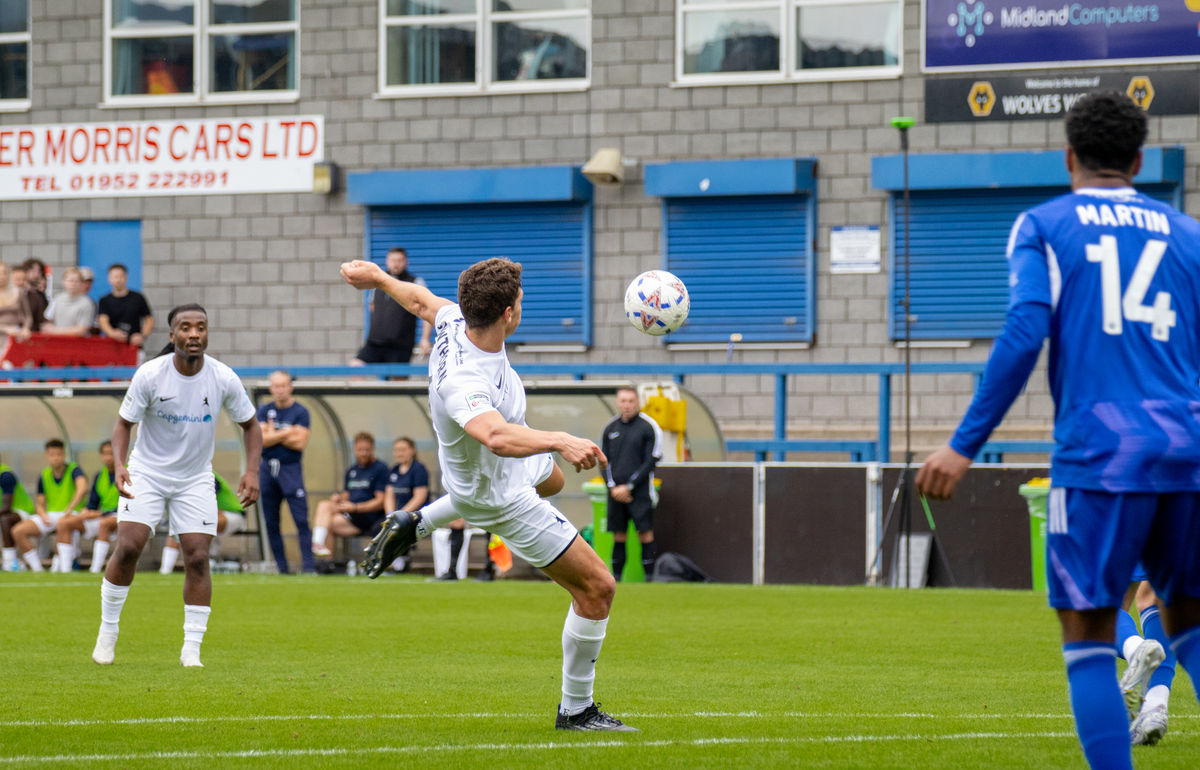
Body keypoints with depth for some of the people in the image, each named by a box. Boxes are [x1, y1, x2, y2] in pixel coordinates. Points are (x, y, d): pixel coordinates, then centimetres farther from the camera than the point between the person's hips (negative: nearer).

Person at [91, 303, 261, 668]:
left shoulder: (223, 378, -12)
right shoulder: (150, 375, -16)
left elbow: (250, 425, 2)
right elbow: (124, 423, -6)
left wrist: (251, 471, -12)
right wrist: (120, 464, -24)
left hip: (195, 480, 1)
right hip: (147, 473, -1)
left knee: (198, 558, -9)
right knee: (128, 548, -15)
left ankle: (192, 649, 0)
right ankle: (108, 631, 5)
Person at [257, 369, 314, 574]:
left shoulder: (300, 411, -1)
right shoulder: (265, 410, 10)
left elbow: (300, 442, -11)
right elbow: (261, 440, -3)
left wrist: (273, 435, -5)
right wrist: (286, 433, -10)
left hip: (291, 469, -4)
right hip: (267, 468, 4)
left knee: (301, 519, -11)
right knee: (271, 522, 6)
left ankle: (308, 565, -12)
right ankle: (281, 566, 13)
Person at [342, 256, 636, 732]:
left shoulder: (455, 319, -20)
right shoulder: (461, 382, -45)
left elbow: (420, 301, 3)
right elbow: (498, 437, -64)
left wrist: (378, 278, 23)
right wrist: (560, 441, -76)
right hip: (501, 499, -9)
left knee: (552, 480, 44)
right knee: (597, 588, -6)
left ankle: (413, 525, 42)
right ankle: (576, 711, 11)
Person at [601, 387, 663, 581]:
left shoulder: (648, 427, -3)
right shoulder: (610, 428, 11)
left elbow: (651, 461, -5)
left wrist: (629, 486, -9)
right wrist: (612, 486, -2)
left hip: (639, 491, -4)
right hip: (616, 491, 4)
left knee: (645, 533, -8)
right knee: (618, 535, 5)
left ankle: (650, 576, -6)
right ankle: (616, 577, 9)